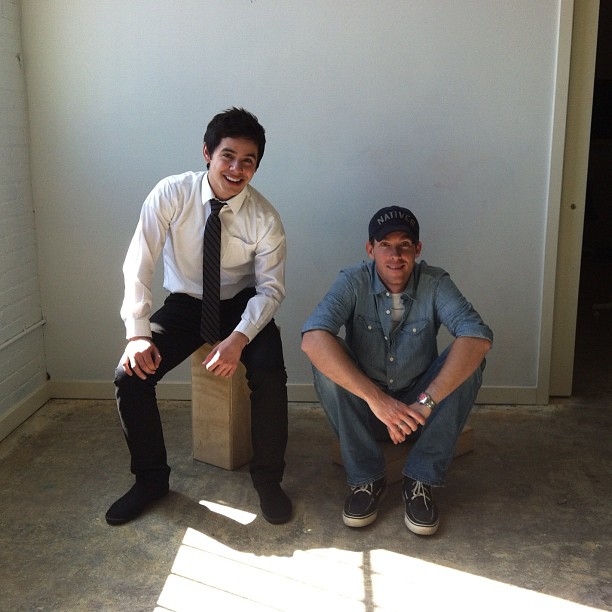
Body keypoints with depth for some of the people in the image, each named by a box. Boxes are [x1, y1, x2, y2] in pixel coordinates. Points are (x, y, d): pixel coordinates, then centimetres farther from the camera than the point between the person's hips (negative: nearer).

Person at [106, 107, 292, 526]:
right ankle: (151, 479, 5)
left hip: (243, 306, -1)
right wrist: (138, 333, -24)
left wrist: (238, 338, -31)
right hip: (185, 303, 1)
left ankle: (268, 479, -3)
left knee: (270, 376, -27)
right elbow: (139, 264, -15)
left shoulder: (264, 218, -16)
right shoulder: (171, 194, -16)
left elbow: (271, 287, -14)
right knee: (131, 374, -18)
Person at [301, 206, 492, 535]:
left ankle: (421, 480, -13)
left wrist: (426, 402, -41)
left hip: (417, 407, 1)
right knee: (327, 359, -28)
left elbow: (478, 336, -30)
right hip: (364, 408, -1)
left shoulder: (435, 283, -14)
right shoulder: (352, 282, -16)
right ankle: (366, 477, -13)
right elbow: (313, 338, -34)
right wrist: (376, 398, -44)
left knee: (470, 358, -24)